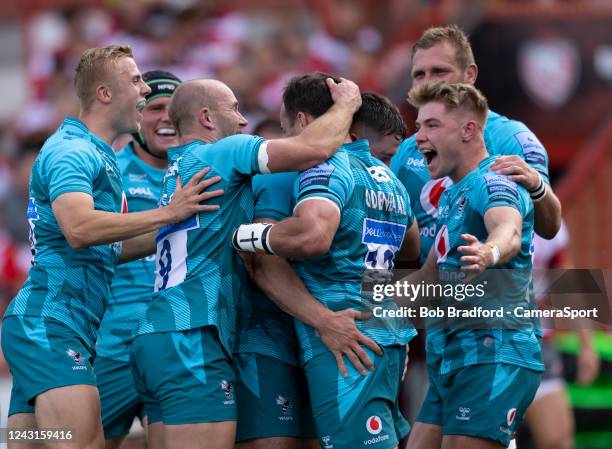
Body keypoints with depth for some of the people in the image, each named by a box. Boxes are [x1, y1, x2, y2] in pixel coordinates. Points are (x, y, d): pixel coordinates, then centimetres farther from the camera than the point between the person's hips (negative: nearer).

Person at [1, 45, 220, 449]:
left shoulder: (101, 157, 23)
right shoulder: (71, 151, -9)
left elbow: (108, 248, 24)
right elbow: (79, 229, -27)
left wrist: (180, 229, 15)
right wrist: (167, 214, -25)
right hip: (50, 323, -10)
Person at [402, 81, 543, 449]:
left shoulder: (493, 183, -13)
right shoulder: (453, 194, 20)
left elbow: (509, 230, -36)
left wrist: (490, 252, -58)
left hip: (493, 355, -10)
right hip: (452, 358, 10)